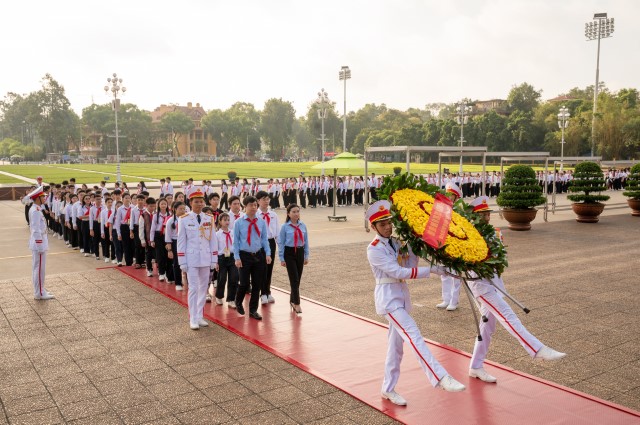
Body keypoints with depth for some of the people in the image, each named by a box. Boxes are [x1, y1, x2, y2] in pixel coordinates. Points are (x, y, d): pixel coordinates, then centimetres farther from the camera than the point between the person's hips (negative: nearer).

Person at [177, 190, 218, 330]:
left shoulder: (209, 219, 4)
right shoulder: (184, 219, -4)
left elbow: (213, 240, 6)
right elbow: (181, 242, -2)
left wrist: (214, 260, 3)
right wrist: (182, 262, -5)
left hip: (206, 258, 3)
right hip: (191, 259, -3)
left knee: (203, 287, 9)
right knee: (193, 288, -4)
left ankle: (200, 316, 20)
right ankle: (193, 319, 4)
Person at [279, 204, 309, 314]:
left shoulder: (303, 226, 2)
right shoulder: (285, 227, -8)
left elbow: (306, 241, 8)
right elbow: (281, 243, -4)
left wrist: (306, 256, 8)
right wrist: (282, 259, -5)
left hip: (300, 252, 4)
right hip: (289, 253, -4)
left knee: (297, 279, 11)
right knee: (294, 279, -7)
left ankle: (292, 300, 28)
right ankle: (296, 303, -4)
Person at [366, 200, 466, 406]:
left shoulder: (396, 242, 9)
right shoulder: (374, 250, -13)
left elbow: (410, 266, 2)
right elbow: (398, 272, -20)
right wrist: (431, 270, -23)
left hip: (401, 295, 8)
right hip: (388, 297, -8)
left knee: (396, 343, 12)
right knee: (414, 336, -18)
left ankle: (388, 389, 23)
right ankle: (441, 378, -24)